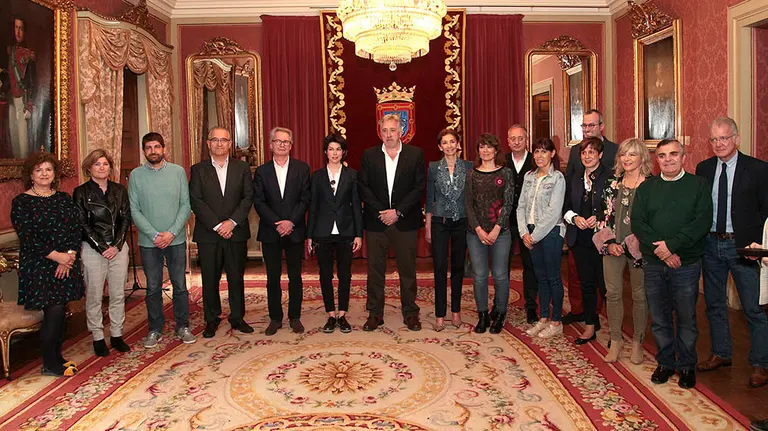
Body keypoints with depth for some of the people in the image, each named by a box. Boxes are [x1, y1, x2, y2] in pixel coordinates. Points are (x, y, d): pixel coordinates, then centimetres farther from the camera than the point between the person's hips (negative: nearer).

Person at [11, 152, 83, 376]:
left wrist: (70, 255, -10)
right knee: (53, 312, -7)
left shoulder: (64, 198, 10)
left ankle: (56, 357, 23)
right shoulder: (21, 202, -3)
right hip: (39, 266, -4)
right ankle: (50, 365, 8)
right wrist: (56, 256, -16)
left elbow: (76, 229, 4)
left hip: (67, 263, 4)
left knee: (60, 312, 7)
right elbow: (26, 237, -10)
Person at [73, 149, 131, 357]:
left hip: (118, 248, 3)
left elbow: (126, 219, 5)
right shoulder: (81, 192, -1)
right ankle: (98, 337, 15)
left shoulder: (119, 190, 8)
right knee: (94, 296, 3)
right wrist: (102, 248, -11)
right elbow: (82, 224, -5)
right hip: (93, 250, -3)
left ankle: (117, 335, 18)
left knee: (118, 294, 8)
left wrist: (116, 245, -6)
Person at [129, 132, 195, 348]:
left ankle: (182, 326, 20)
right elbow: (134, 210, -2)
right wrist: (155, 235, -12)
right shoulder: (136, 175, 1)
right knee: (153, 287, 9)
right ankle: (155, 330, 21)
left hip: (176, 239, 0)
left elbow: (185, 206, -1)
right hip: (148, 241, 0)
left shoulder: (178, 171, 1)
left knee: (180, 285, 7)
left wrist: (172, 233, -12)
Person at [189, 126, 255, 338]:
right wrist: (217, 225, -13)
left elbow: (248, 197, 0)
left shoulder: (242, 168, 7)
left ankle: (237, 318, 20)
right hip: (208, 234, -1)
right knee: (210, 280, 6)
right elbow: (196, 201, -5)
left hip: (236, 233, 1)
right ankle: (212, 320, 20)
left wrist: (232, 222, -12)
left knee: (236, 278, 7)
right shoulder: (198, 169, 4)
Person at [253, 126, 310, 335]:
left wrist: (291, 221, -14)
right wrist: (276, 223, -13)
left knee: (295, 277, 7)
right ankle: (275, 318, 17)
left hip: (295, 230, 0)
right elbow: (259, 202, -1)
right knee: (273, 278, 6)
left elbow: (305, 199, -3)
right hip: (270, 232, 1)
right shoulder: (262, 171, 6)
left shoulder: (302, 168, 4)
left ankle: (295, 317, 18)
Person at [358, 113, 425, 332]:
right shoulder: (369, 155, 6)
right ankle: (375, 314, 17)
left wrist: (398, 212, -11)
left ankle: (410, 313, 19)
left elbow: (419, 188, -3)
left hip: (405, 221, -1)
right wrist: (380, 212, -10)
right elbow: (363, 187, 1)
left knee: (407, 269, 6)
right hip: (376, 221, 1)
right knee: (375, 269, 6)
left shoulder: (416, 154, 2)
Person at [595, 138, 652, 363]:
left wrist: (635, 245, -13)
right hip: (612, 246, 3)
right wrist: (610, 242, -4)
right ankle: (616, 340, 20)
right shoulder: (612, 183, 8)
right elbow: (604, 215, 7)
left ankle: (637, 342, 23)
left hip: (638, 248, -3)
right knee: (613, 293, 6)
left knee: (640, 295, 7)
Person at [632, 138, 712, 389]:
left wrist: (672, 244, -18)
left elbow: (703, 222, -9)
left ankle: (686, 366, 24)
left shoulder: (698, 185, 2)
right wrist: (661, 251, -13)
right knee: (659, 319, 10)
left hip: (687, 265, -2)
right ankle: (665, 363, 25)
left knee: (686, 319, 7)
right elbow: (637, 223, -2)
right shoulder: (646, 188, 8)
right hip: (654, 265, 2)